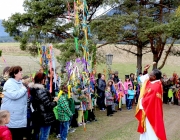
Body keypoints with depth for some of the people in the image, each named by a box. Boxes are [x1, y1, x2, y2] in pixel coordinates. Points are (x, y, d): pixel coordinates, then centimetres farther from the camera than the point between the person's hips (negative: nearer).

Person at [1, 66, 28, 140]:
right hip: (13, 116, -8)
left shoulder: (20, 83, 13)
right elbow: (14, 95, -30)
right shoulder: (9, 83, -14)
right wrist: (24, 89, -17)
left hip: (21, 114, 8)